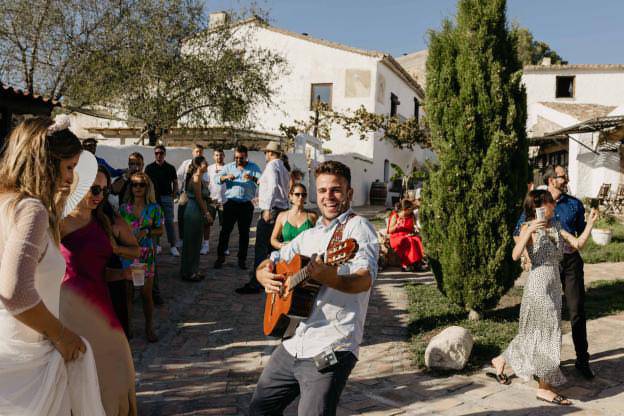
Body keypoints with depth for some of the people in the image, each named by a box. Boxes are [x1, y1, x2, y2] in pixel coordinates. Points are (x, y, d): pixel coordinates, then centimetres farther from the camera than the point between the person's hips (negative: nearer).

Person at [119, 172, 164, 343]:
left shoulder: (154, 208, 1)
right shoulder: (123, 208, 4)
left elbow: (160, 231, 5)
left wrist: (146, 231, -12)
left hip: (146, 253, -1)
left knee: (146, 293, 2)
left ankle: (149, 327, 16)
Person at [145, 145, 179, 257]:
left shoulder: (170, 168, 6)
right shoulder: (149, 168, 5)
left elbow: (175, 183, 11)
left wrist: (173, 195, 2)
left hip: (167, 197, -1)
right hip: (153, 198, 1)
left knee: (169, 222, -4)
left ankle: (172, 246, -3)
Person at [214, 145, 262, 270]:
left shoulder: (253, 167, 6)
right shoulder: (228, 167, 10)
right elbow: (218, 179, -1)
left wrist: (253, 178, -28)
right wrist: (226, 177, -23)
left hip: (246, 205, 0)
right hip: (231, 203, 0)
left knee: (244, 232, 5)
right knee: (225, 230, 0)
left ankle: (242, 259, 14)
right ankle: (220, 257, 9)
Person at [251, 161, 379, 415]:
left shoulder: (357, 227, -6)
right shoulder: (309, 236, 17)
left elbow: (365, 280, -22)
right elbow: (267, 264, 20)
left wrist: (328, 277, -43)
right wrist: (266, 276, -5)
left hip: (330, 350, -7)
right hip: (292, 345, 8)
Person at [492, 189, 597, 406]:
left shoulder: (556, 227, 11)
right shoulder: (528, 227, -10)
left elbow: (578, 243, 5)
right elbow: (516, 255, -23)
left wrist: (590, 223, -2)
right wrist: (530, 231, -31)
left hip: (554, 286, 8)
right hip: (538, 284, -8)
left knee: (536, 332, 15)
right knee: (547, 333, -2)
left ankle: (501, 360, 32)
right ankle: (544, 387, 10)